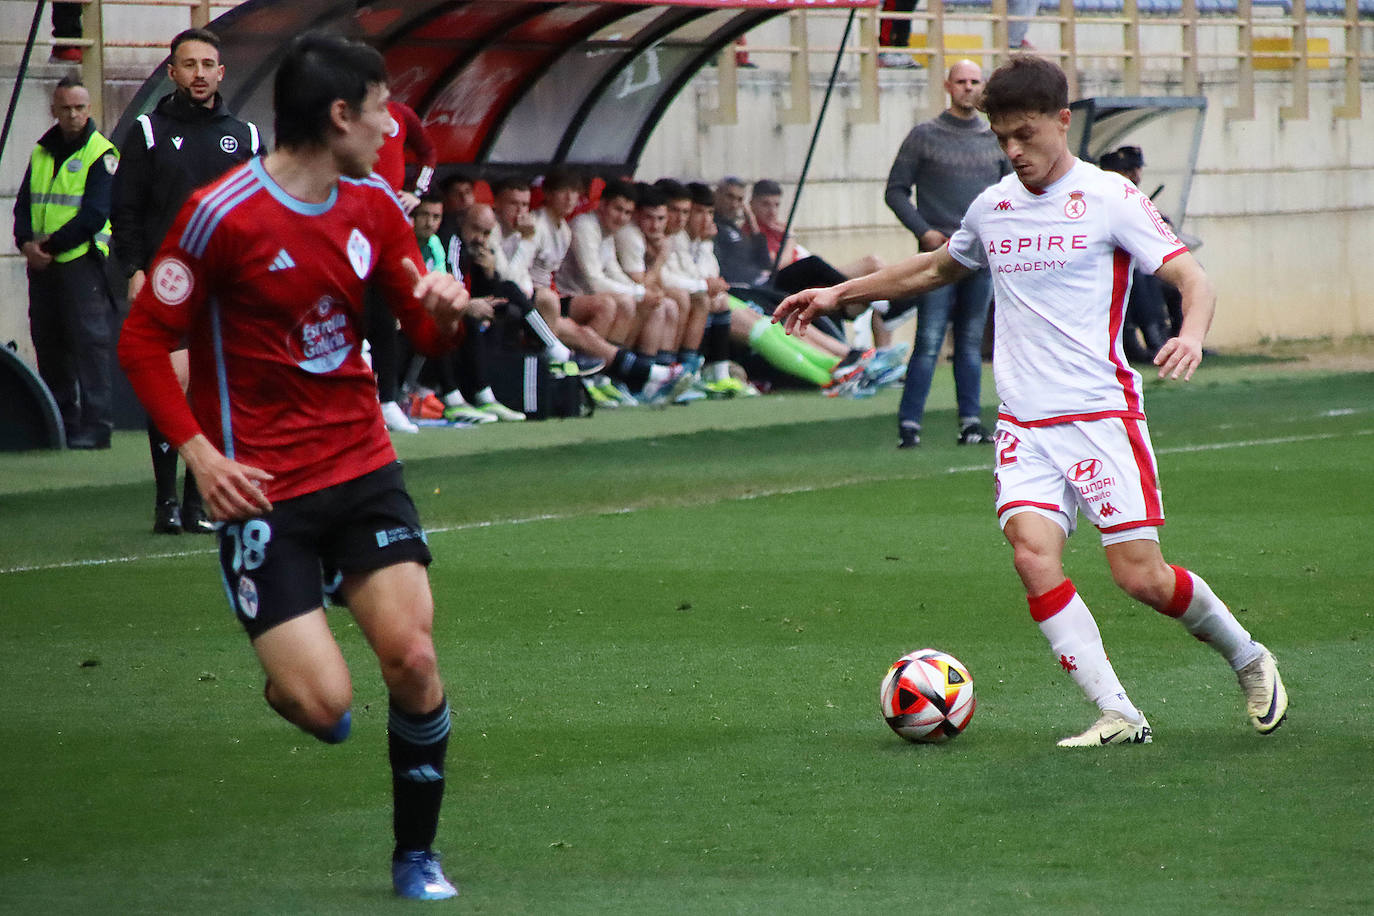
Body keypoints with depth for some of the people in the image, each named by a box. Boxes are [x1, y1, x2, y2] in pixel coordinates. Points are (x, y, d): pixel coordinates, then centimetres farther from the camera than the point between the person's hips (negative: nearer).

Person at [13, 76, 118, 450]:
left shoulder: (102, 154, -4)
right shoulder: (41, 154, 16)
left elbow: (95, 215, -12)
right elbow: (24, 205, 12)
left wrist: (52, 244, -15)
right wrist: (27, 243, -8)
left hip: (82, 261, -6)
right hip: (42, 265, 6)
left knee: (89, 342, -10)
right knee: (47, 344, 8)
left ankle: (95, 425, -11)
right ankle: (60, 419, 16)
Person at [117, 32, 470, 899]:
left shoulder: (374, 206, 5)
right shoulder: (224, 214, -13)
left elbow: (428, 336, 15)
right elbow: (143, 341, -6)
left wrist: (445, 308, -10)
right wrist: (201, 455, -15)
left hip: (364, 464, 5)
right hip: (260, 491, -5)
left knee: (413, 659, -9)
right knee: (324, 703, -14)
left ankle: (417, 855, 11)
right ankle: (290, 674, 25)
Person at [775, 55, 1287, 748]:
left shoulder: (1108, 198, -4)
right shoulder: (992, 208, 13)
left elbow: (1192, 279, -9)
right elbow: (935, 269, 34)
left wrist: (1191, 335, -31)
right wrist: (838, 293, 32)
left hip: (1102, 412, -4)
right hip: (1024, 424, 4)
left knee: (1140, 576, -9)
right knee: (1033, 555, -19)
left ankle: (1248, 659, 19)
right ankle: (1117, 716, -16)